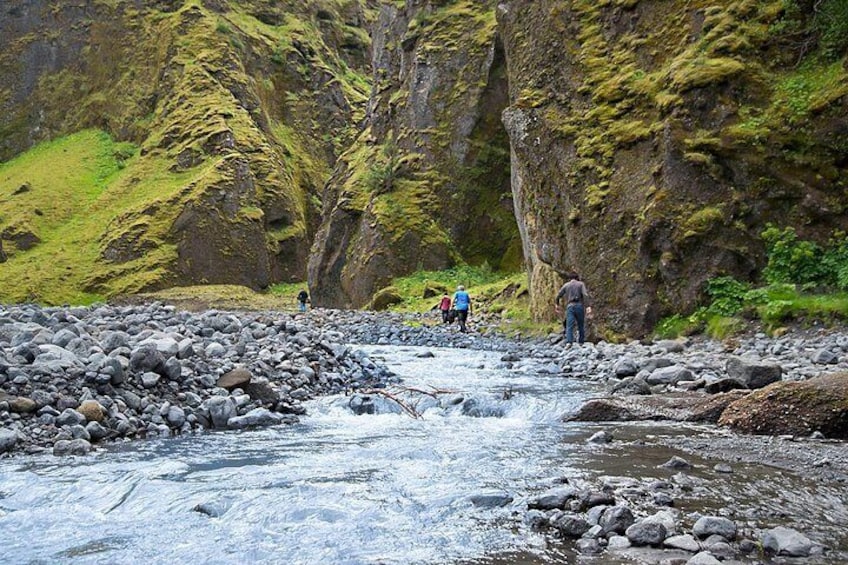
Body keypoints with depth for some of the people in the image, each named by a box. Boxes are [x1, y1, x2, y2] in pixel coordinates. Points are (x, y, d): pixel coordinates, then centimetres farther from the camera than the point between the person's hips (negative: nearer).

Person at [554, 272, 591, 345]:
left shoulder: (566, 285, 15)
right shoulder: (581, 284, 10)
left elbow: (558, 296, 12)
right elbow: (585, 295, -6)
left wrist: (557, 305, 29)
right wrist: (588, 306, -13)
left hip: (570, 306, 0)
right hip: (579, 306, 0)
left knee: (569, 326, -10)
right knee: (581, 326, 12)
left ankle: (569, 342, -27)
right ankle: (581, 343, 11)